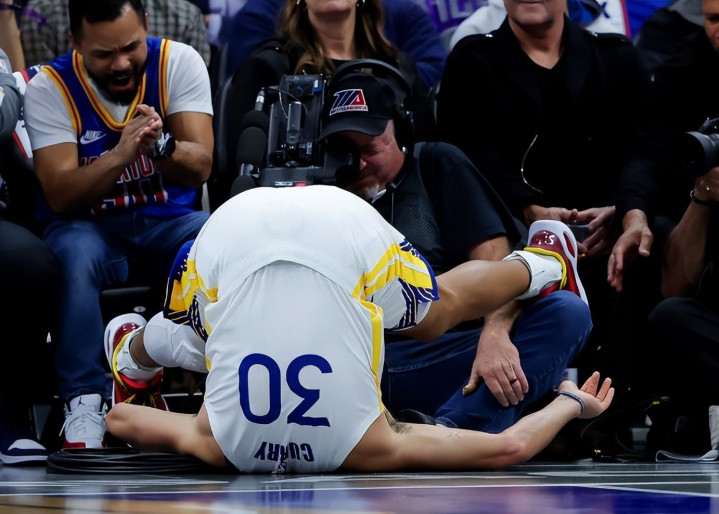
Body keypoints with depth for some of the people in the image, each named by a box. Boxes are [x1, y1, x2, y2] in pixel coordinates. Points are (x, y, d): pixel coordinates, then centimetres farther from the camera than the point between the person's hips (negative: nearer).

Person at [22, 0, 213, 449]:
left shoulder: (179, 62, -7)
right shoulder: (50, 88, -10)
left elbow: (200, 167, -14)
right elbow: (61, 196, -18)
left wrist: (160, 146, -37)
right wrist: (121, 154, -35)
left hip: (171, 220, 1)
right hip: (91, 226, -1)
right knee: (74, 256, -37)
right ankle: (84, 404, -29)